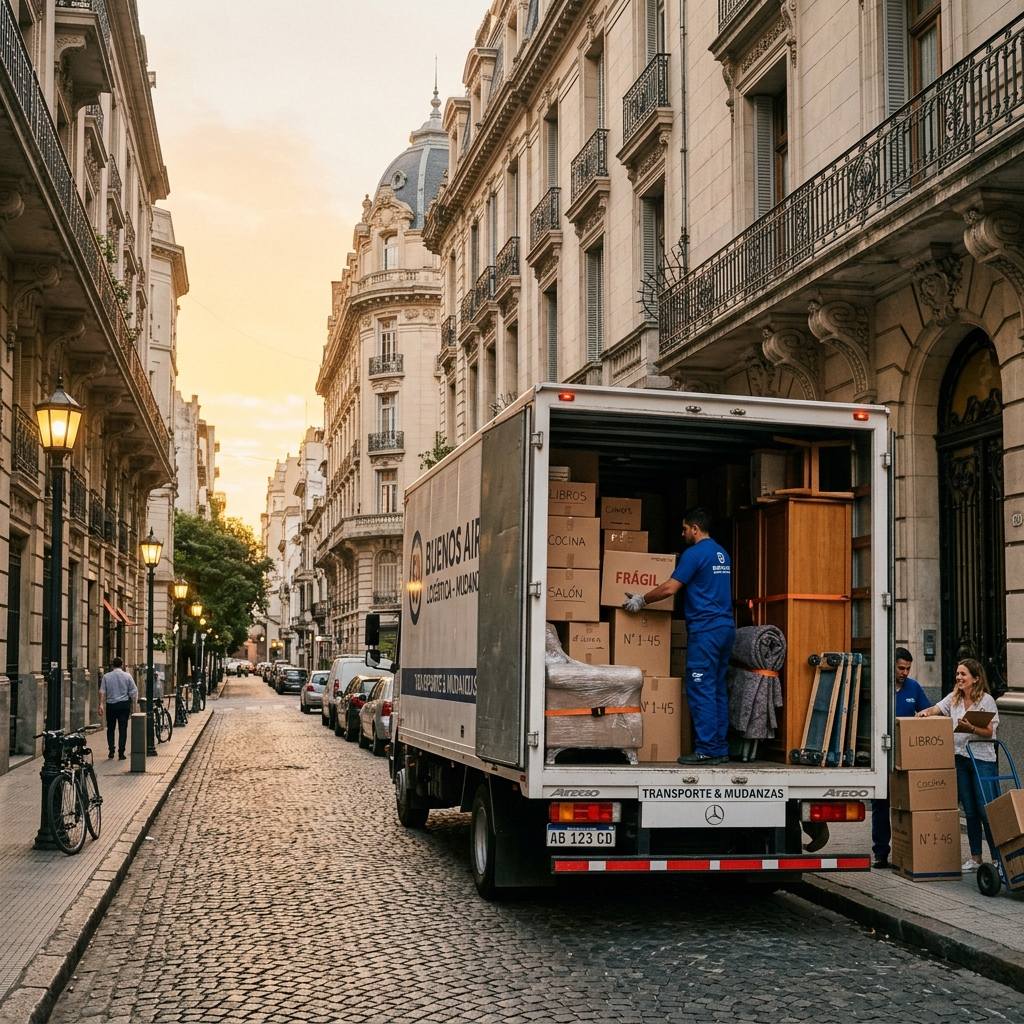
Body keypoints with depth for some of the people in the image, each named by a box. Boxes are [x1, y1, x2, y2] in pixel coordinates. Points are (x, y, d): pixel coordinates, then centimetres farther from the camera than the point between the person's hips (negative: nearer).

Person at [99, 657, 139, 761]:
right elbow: (133, 693, 0)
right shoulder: (127, 676, 0)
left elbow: (102, 692, -3)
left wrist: (101, 704, -1)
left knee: (110, 729, 12)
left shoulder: (106, 676, 2)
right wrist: (133, 707, 7)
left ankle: (111, 751, 5)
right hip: (124, 704, -1)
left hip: (110, 705, 1)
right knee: (123, 729, 2)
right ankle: (121, 753, 0)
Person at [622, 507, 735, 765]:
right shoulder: (722, 553, 18)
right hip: (726, 627, 9)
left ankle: (706, 750, -7)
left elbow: (669, 588, -12)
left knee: (701, 690, -6)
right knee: (718, 690, 10)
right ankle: (721, 749, 11)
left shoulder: (694, 553, -9)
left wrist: (641, 600, 0)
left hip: (705, 629, -9)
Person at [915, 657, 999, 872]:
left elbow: (990, 731, -8)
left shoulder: (987, 700, -3)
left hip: (982, 759, -5)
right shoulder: (954, 698, 13)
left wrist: (972, 729, -24)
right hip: (960, 758, 5)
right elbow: (936, 709, 4)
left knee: (985, 809, -10)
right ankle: (975, 857, 16)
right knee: (970, 811, 9)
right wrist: (926, 712, -17)